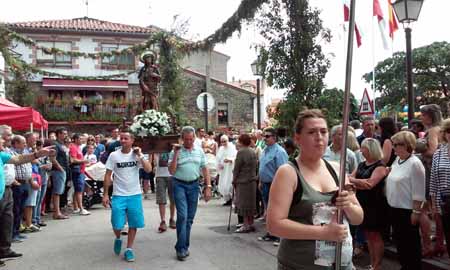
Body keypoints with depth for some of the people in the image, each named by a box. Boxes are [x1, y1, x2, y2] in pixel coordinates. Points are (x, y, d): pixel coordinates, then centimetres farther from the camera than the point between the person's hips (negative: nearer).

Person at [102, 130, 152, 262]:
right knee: (117, 224, -2)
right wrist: (105, 194, -4)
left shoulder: (137, 154, 0)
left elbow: (148, 169, -11)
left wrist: (140, 156, -17)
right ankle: (118, 239, 31)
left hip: (135, 195, 1)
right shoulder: (113, 155, -3)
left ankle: (129, 249, 20)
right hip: (118, 195, -1)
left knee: (133, 224, 5)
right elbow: (108, 175, 0)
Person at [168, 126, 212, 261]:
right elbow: (172, 171, -8)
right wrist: (175, 154, -15)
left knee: (190, 218, 9)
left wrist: (208, 187, 2)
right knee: (182, 216, -11)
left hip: (194, 185, 3)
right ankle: (181, 249, -3)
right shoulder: (176, 151, -2)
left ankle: (185, 246, 21)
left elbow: (205, 170, 8)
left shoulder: (199, 152, 7)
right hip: (179, 185, -3)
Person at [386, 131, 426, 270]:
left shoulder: (414, 163, -17)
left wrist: (416, 211, -18)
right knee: (399, 240, 18)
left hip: (408, 210, -8)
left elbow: (418, 191, -18)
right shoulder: (397, 161, 7)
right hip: (394, 208, 8)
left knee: (411, 242, 7)